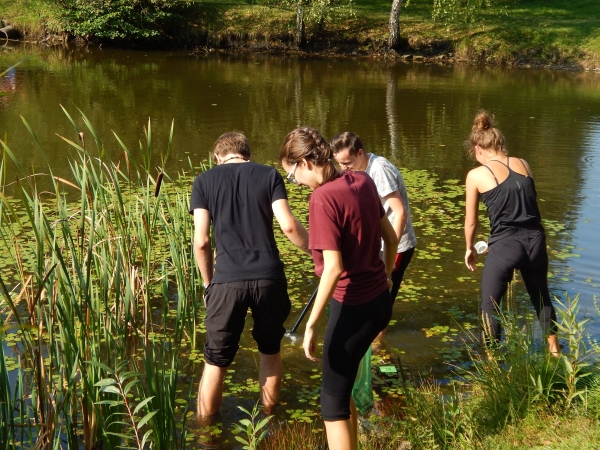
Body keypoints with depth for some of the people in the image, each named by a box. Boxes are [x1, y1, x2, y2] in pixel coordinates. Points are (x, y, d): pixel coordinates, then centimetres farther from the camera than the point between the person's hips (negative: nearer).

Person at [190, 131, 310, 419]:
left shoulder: (204, 181, 7)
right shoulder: (269, 175, 7)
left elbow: (201, 241, 1)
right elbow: (289, 226, -4)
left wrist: (208, 282, 14)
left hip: (227, 281, -1)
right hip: (268, 278, 1)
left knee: (216, 361, 12)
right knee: (270, 350, 22)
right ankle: (268, 417, 35)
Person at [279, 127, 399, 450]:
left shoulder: (323, 197, -20)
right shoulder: (362, 181, 3)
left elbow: (334, 268, -24)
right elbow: (391, 237, 12)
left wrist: (311, 323, -18)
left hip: (353, 307, -8)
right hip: (380, 300, 8)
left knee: (333, 403, 6)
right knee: (343, 387, 23)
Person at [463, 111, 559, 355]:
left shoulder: (477, 175, -6)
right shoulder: (523, 164, 4)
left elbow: (471, 221, 2)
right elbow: (528, 203, 14)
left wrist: (470, 248, 19)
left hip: (505, 246, -5)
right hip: (535, 240, 5)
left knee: (490, 307, 12)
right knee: (541, 296, 27)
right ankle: (554, 350, 41)